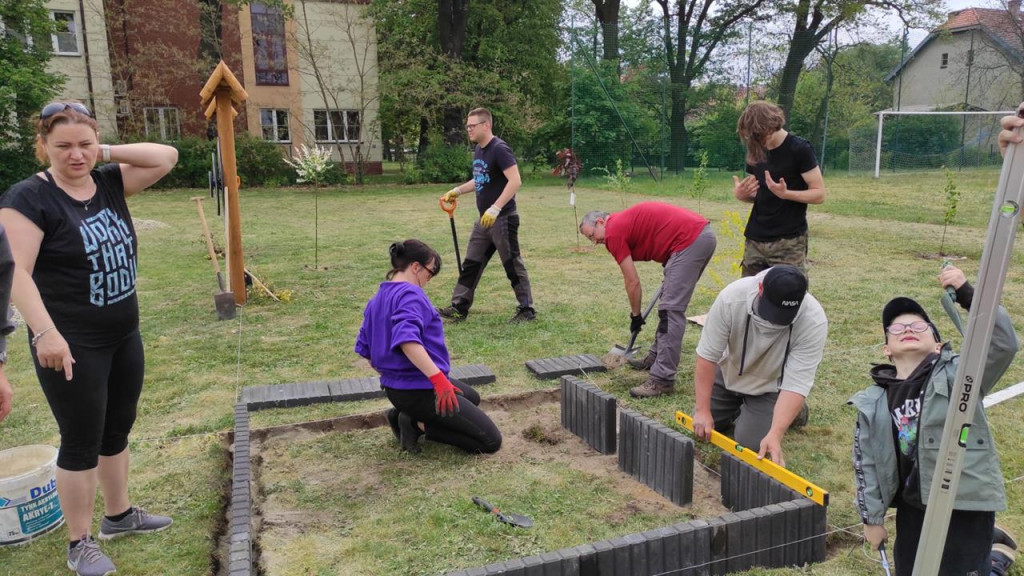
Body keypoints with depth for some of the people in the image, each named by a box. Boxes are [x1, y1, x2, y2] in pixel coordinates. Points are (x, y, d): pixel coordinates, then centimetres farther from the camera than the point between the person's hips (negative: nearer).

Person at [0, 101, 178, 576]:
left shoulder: (110, 183, 3)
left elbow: (167, 157, 1)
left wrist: (107, 154, -7)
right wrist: (45, 332, -29)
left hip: (124, 337, 7)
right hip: (73, 345, -6)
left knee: (117, 431, 19)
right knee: (82, 441, 5)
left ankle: (119, 515, 38)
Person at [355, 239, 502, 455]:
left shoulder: (377, 299, 11)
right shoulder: (410, 294, -18)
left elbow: (364, 348, 17)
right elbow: (406, 339, -36)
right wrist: (438, 378, -38)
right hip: (420, 389, -10)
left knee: (471, 398, 33)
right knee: (491, 441, -4)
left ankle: (404, 414, 14)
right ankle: (417, 424, -7)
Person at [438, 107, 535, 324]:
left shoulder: (499, 149, -16)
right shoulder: (478, 149, 12)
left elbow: (515, 181, -25)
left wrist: (495, 209, -28)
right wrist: (457, 191, 17)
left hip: (503, 218, -9)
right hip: (484, 219, 9)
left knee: (513, 265, 0)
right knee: (471, 264, 10)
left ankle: (527, 310, 12)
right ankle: (459, 307, 17)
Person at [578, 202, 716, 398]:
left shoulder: (614, 231, -3)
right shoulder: (627, 220, 23)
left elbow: (632, 282, -2)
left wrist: (635, 315, 11)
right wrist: (670, 278, 27)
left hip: (690, 240, -10)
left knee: (671, 310, -9)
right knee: (670, 305, 19)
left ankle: (663, 380, -9)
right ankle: (656, 358, 31)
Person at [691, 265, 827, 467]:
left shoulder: (814, 321, -35)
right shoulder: (732, 297, -33)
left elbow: (796, 384, -33)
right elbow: (707, 355, -25)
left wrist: (775, 434, -43)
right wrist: (702, 410, -25)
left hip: (771, 384, -2)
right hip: (729, 373, 2)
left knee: (751, 443, -13)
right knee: (703, 428, 3)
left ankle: (791, 410, 13)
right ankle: (739, 406, 28)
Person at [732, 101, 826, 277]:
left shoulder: (799, 149, -10)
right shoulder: (755, 152, 8)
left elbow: (819, 193, -10)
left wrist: (784, 193, -27)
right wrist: (741, 194, -5)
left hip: (789, 242, -6)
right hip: (755, 240, 6)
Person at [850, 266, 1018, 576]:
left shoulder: (959, 375, -8)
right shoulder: (873, 404, -1)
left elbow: (1005, 344, -24)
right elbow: (866, 464, 4)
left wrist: (968, 295, -32)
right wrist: (872, 518, 6)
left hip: (966, 504, -4)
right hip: (913, 506, 4)